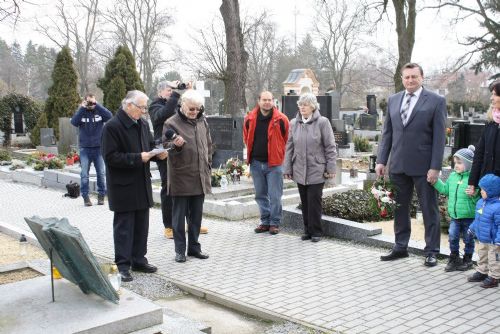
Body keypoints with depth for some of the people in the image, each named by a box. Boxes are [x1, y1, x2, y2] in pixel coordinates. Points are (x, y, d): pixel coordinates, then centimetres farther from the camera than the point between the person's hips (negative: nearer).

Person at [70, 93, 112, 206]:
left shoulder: (99, 111, 2)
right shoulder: (81, 112, 3)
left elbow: (109, 116, -17)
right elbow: (74, 122, -14)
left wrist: (97, 105, -18)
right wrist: (82, 108, -16)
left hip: (99, 148, 0)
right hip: (85, 148, 0)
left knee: (101, 173, 6)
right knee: (84, 174, 2)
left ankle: (101, 195, 17)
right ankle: (85, 196, 9)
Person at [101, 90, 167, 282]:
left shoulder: (142, 124, 10)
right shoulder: (112, 126, -14)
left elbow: (150, 146, 21)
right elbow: (110, 157, -18)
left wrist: (158, 153, -1)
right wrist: (138, 158, -22)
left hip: (142, 183, 8)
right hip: (123, 186, -8)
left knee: (142, 225, 14)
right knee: (123, 226, 0)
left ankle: (139, 260, 27)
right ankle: (123, 266, 9)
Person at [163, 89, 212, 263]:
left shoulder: (202, 122, 9)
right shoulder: (171, 123, -7)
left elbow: (208, 145, 19)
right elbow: (166, 150, -6)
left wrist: (208, 166, 14)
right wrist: (176, 146, -26)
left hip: (200, 178, 5)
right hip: (180, 178, -5)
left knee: (196, 215, 13)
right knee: (179, 216, 4)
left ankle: (194, 246, 25)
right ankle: (180, 249, 15)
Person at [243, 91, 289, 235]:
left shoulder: (281, 119, -7)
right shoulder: (250, 119, 3)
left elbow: (285, 139, 5)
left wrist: (278, 153, 7)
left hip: (274, 163, -4)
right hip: (256, 163, 4)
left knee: (275, 196, -1)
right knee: (261, 195, 12)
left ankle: (274, 223, 11)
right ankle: (265, 222, 23)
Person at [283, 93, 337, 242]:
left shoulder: (322, 122, -5)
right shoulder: (294, 123, 7)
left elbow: (330, 147, -4)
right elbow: (289, 147, 10)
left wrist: (331, 168, -7)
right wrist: (287, 168, 7)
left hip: (317, 170, -4)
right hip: (299, 171, 4)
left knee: (314, 202, -3)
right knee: (305, 202, 9)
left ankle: (316, 231, 10)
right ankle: (307, 230, 20)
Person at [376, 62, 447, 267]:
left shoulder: (436, 101, -4)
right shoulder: (393, 100, 9)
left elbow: (439, 137, -7)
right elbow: (387, 133, 11)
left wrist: (435, 167, -12)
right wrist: (381, 160, 4)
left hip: (423, 167, -4)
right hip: (398, 165, 5)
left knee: (429, 210, 6)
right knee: (399, 209, 13)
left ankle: (431, 251, 17)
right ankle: (400, 247, 26)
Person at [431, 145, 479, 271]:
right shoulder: (452, 176, 6)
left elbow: (479, 197, -13)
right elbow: (445, 189, 14)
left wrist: (474, 195, -33)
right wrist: (436, 181, 5)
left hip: (469, 216, -5)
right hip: (455, 216, 5)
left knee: (468, 239, 9)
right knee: (452, 237, 5)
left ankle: (467, 260, 25)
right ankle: (454, 259, 19)